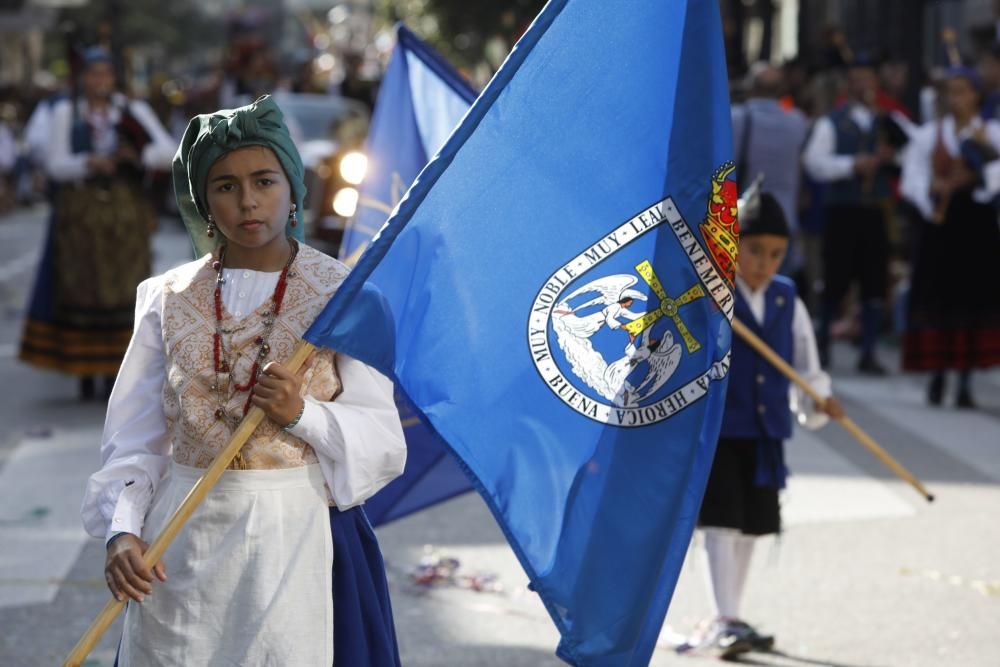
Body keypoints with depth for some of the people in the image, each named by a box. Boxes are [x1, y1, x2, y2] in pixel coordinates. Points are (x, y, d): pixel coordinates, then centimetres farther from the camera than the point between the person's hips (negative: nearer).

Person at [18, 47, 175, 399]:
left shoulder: (134, 111, 5)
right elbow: (56, 165, -3)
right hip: (80, 211, -1)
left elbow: (169, 150, -4)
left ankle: (114, 371, 5)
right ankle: (84, 370, 6)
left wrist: (139, 155, -24)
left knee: (121, 288, -1)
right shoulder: (65, 112, 4)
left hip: (124, 210, 1)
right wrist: (89, 163, -22)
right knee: (80, 288, -1)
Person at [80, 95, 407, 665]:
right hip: (183, 543, 2)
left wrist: (303, 414, -20)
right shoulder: (169, 300, 6)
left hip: (299, 538, -2)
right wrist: (122, 530, -11)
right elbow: (135, 438, 4)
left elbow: (383, 441, -4)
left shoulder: (342, 296, -1)